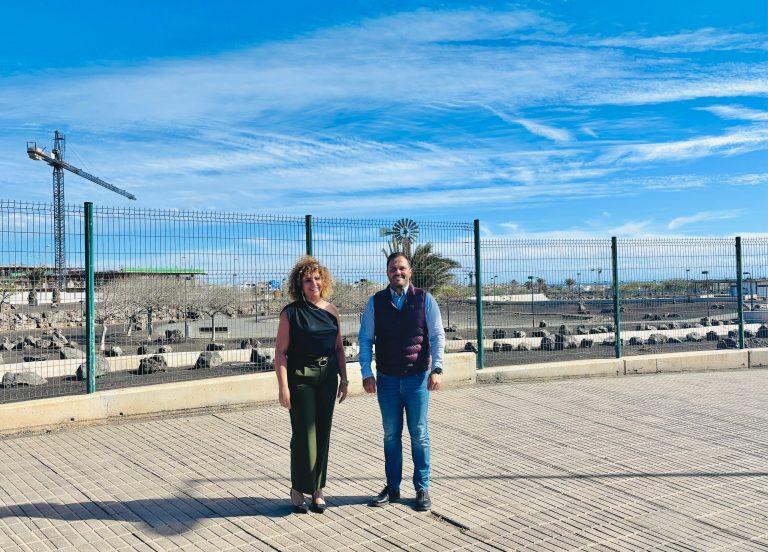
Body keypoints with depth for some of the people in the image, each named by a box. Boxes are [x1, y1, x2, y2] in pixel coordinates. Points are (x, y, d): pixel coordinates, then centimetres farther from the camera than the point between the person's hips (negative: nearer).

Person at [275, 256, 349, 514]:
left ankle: (317, 489, 21)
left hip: (327, 378, 4)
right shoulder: (291, 313, -6)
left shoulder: (331, 310, 8)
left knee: (323, 434, 8)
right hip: (300, 378, -4)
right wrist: (283, 387, -14)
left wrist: (343, 379, 9)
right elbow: (280, 351, -8)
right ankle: (298, 490, 13)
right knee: (304, 434, -3)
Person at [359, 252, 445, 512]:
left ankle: (422, 488, 19)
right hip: (387, 380, 2)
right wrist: (366, 373, -4)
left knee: (419, 435, 6)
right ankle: (392, 487, 23)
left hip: (417, 378, -1)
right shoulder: (375, 302, 3)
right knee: (391, 435, 11)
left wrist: (437, 368, -12)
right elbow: (365, 339, 4)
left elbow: (437, 336, -1)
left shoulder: (424, 299, 0)